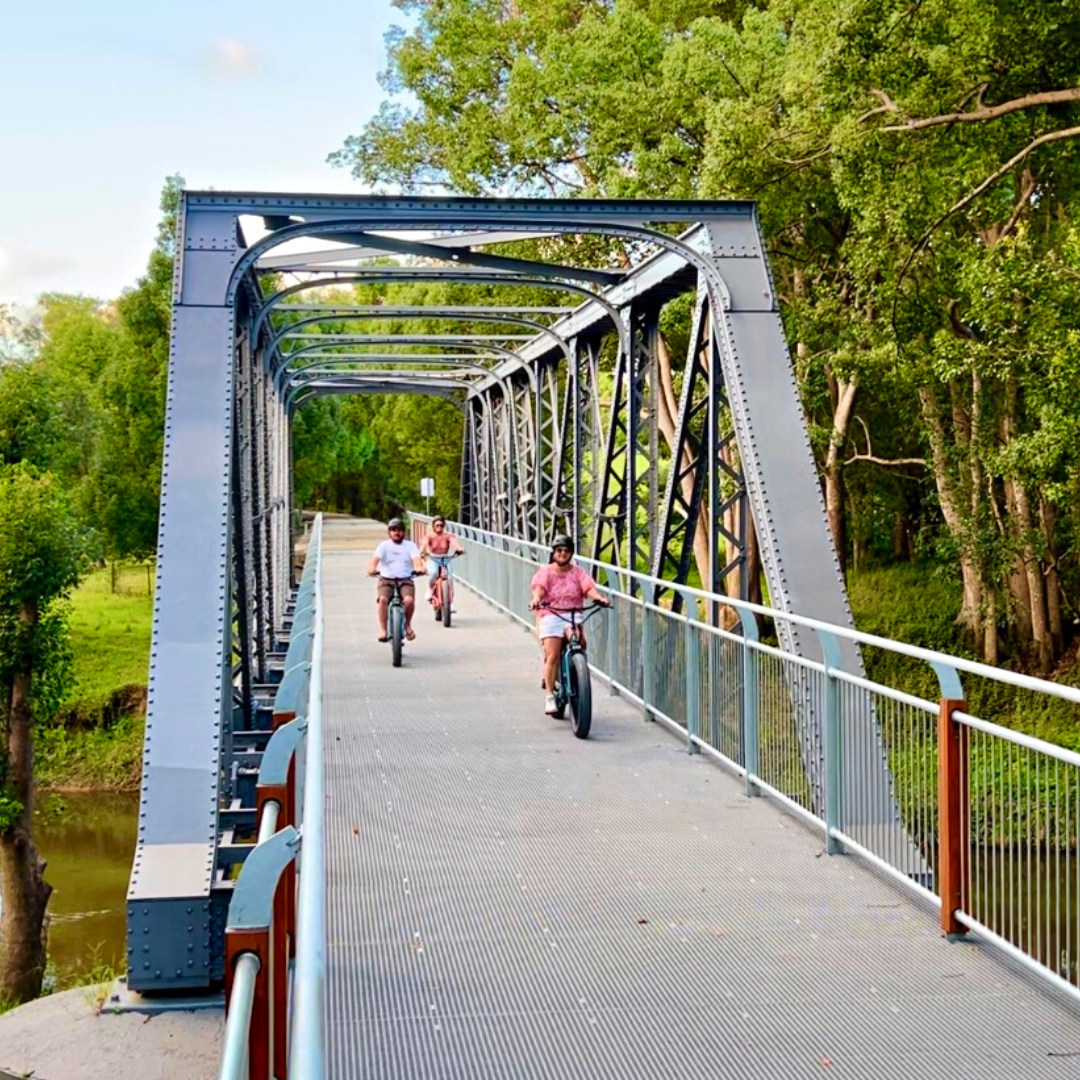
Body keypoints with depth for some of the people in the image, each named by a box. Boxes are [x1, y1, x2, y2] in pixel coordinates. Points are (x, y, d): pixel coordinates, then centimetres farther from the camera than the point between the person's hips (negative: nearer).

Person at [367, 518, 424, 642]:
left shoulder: (410, 546, 6)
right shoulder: (384, 546, 5)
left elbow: (416, 559, -10)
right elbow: (375, 559, -11)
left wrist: (420, 568, -35)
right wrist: (371, 569, -34)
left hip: (405, 580, 0)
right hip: (386, 579, 0)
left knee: (409, 599, -30)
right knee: (383, 599, -31)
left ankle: (408, 625, -2)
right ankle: (383, 630, -18)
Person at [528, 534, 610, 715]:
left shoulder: (578, 573, 11)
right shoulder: (545, 572, 8)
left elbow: (589, 587, -6)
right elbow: (539, 588, -12)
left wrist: (600, 598, -28)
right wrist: (536, 599, -35)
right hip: (550, 616, -1)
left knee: (580, 642, -29)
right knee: (552, 655, -17)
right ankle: (549, 696, -11)